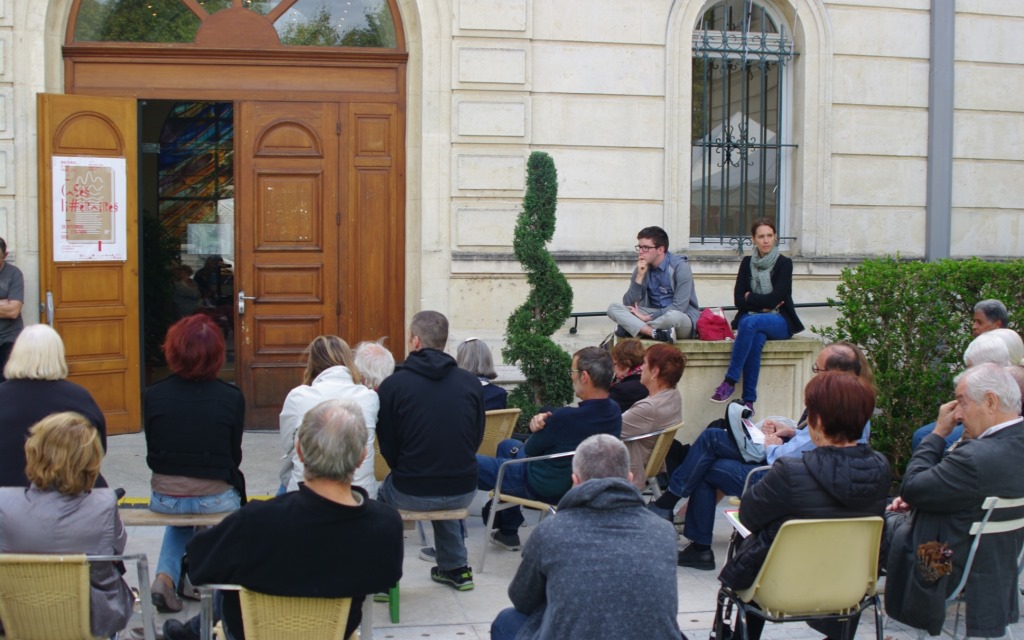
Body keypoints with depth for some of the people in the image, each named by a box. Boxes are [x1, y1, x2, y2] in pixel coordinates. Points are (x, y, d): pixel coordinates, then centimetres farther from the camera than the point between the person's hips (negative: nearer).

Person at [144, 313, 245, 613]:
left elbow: (153, 454, 4)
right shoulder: (231, 398, -11)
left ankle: (166, 576, 17)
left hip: (165, 498, 2)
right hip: (216, 500, -2)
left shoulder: (154, 395, -7)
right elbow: (234, 457, 0)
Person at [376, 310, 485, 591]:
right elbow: (477, 439, 8)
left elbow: (388, 447, 0)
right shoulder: (471, 383, -1)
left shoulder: (393, 385, -9)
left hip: (411, 494, -3)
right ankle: (457, 569, 39)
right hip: (464, 492, 3)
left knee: (383, 494, 30)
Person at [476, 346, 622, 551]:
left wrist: (538, 425, 3)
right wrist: (543, 421, -17)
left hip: (542, 487, -8)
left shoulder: (566, 418, -34)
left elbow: (530, 450, -16)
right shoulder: (614, 412, -10)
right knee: (507, 445, 32)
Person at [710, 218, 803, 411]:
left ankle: (730, 381, -35)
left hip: (779, 321, -2)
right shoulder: (747, 263, 10)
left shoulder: (784, 263, -1)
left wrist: (750, 297, -1)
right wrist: (761, 304, -10)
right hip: (751, 317, 2)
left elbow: (775, 298, -11)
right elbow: (738, 299, 3)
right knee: (757, 338, -34)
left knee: (750, 322, -35)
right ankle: (749, 400, -38)